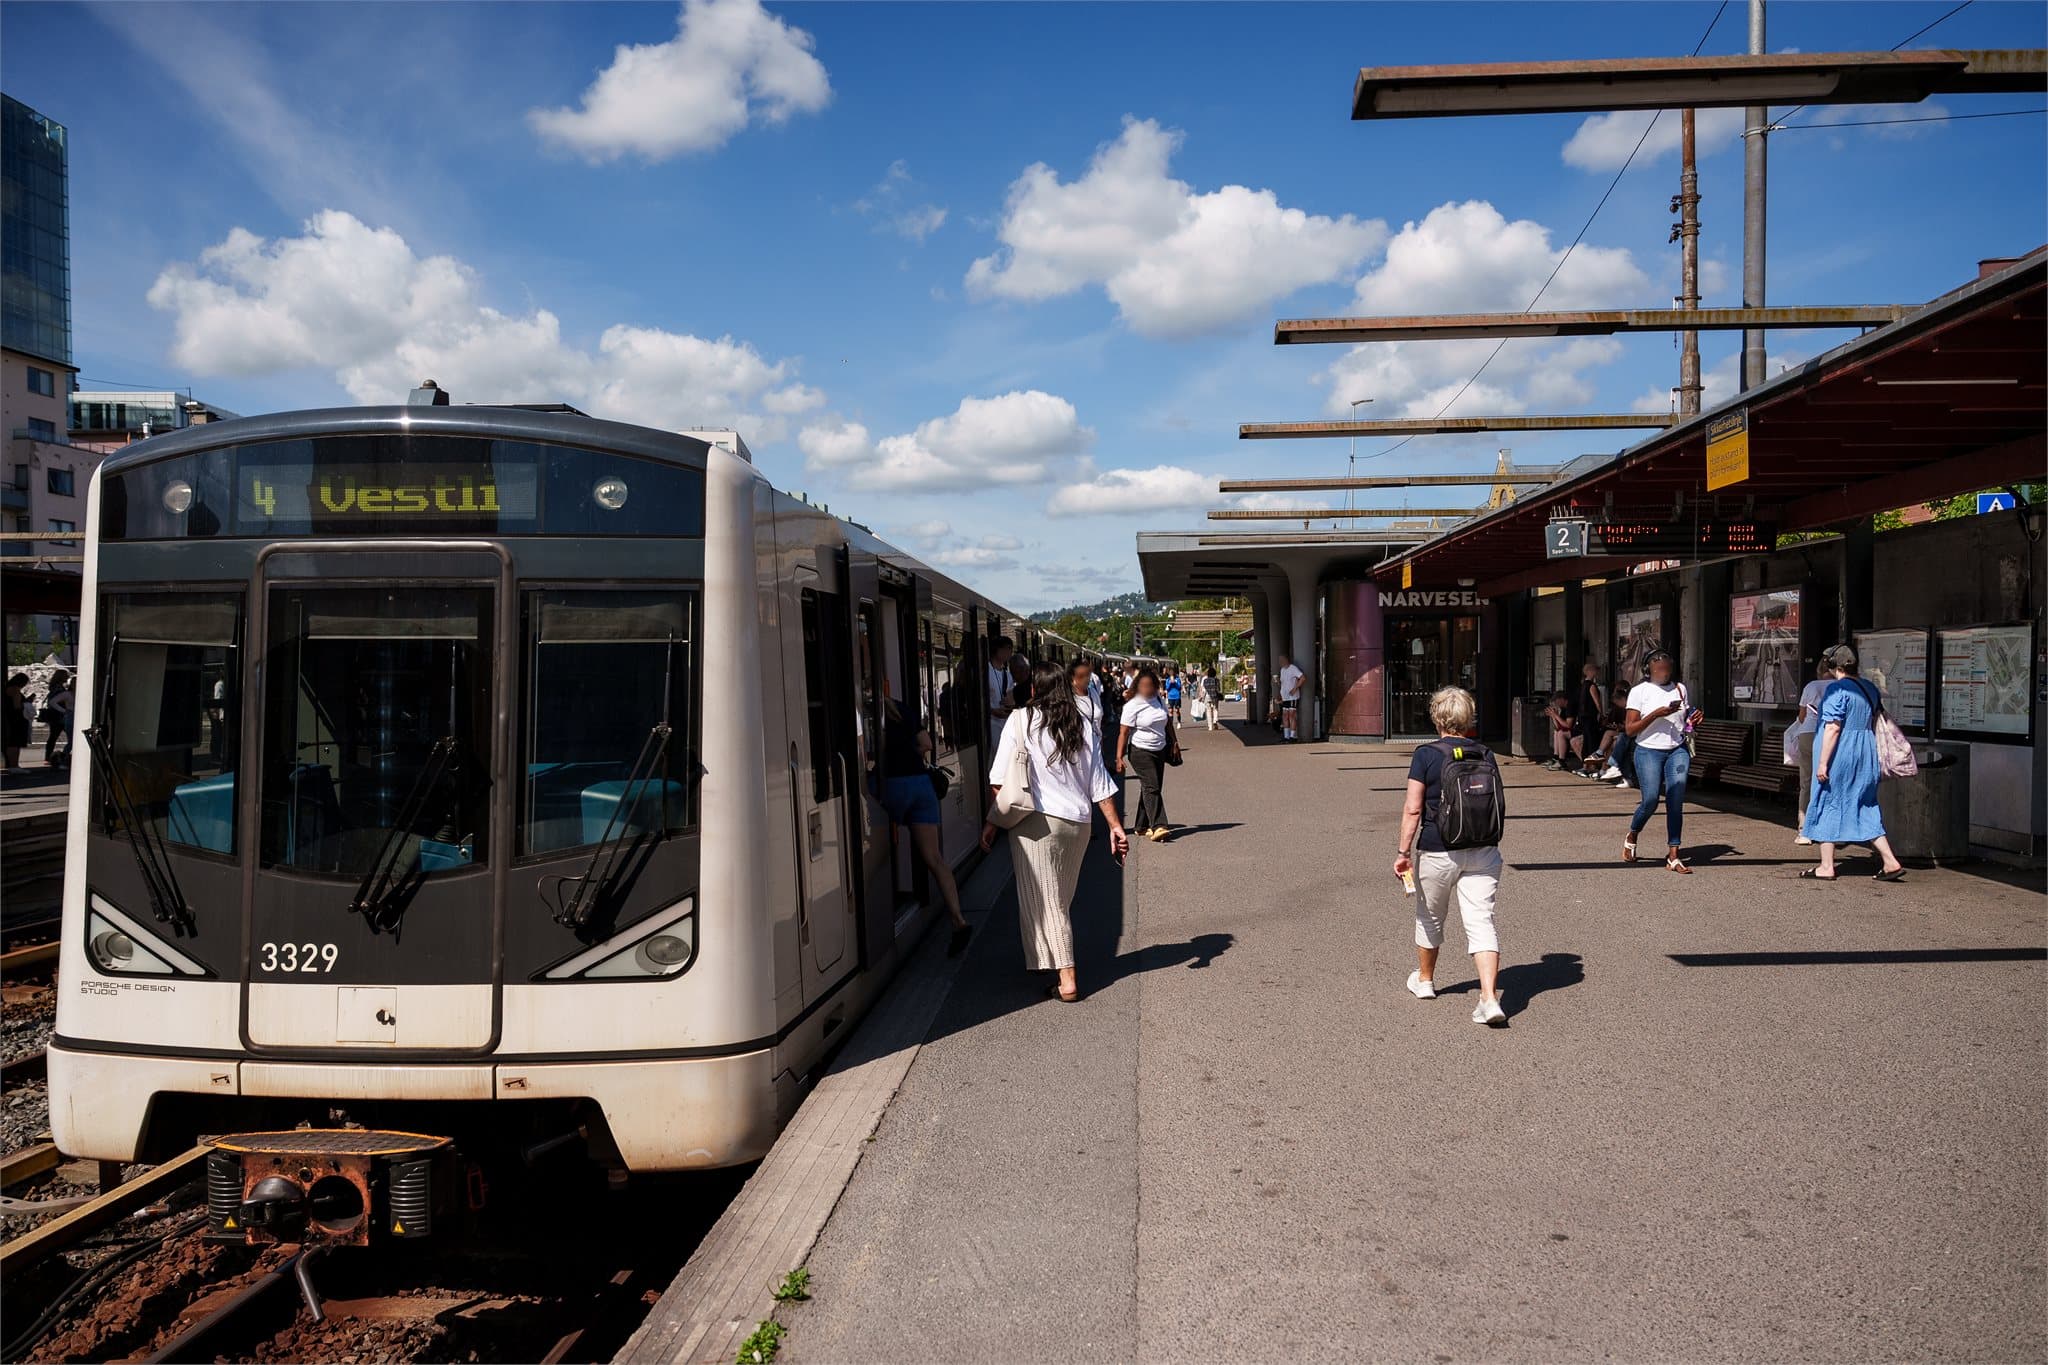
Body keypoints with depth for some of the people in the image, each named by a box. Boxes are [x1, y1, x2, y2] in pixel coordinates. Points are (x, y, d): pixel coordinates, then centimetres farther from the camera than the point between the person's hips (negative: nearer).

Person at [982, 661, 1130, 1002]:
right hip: (1078, 822, 5)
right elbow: (1100, 784, 8)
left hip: (1038, 820, -5)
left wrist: (992, 822, -3)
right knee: (1062, 900, 18)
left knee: (1043, 901, -1)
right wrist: (1116, 826, 10)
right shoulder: (1080, 726, 10)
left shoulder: (1021, 720, -2)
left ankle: (1067, 980, -7)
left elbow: (1000, 779, -7)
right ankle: (1057, 963, 31)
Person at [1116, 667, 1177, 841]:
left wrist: (1174, 742, 17)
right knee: (1151, 787, -16)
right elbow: (1124, 733, -14)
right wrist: (1119, 757, -19)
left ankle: (1141, 826, 17)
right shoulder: (1132, 706, -12)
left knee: (1150, 788, 9)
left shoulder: (1160, 701, 7)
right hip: (1140, 752, -7)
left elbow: (1168, 723, 21)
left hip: (1159, 751, 7)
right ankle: (1157, 827, -22)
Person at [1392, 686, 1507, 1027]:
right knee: (1481, 922, -1)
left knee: (1429, 918, 18)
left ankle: (1424, 980, 39)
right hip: (1483, 851, 3)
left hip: (1438, 852, -2)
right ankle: (1490, 998, -15)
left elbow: (1413, 810, -11)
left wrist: (1403, 851, -7)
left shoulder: (1426, 755, -8)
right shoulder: (1486, 755, 4)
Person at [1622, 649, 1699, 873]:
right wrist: (1657, 714, -18)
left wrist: (1694, 720, 0)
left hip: (1678, 751, 3)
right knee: (1650, 801, -9)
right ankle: (1631, 837, 22)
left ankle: (1673, 857, -7)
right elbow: (1630, 730, -7)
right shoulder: (1639, 691, -2)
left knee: (1676, 802, -8)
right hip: (1649, 752, -3)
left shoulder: (1680, 688, 12)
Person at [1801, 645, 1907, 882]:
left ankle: (1826, 867, 6)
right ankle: (1891, 862, 7)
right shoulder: (1870, 689, 11)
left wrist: (1823, 763, -18)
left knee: (1827, 805, 3)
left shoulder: (1836, 689, -15)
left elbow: (1833, 728, -19)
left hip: (1839, 756, -8)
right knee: (1866, 809, 12)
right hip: (1865, 756, 8)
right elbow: (1874, 726, 18)